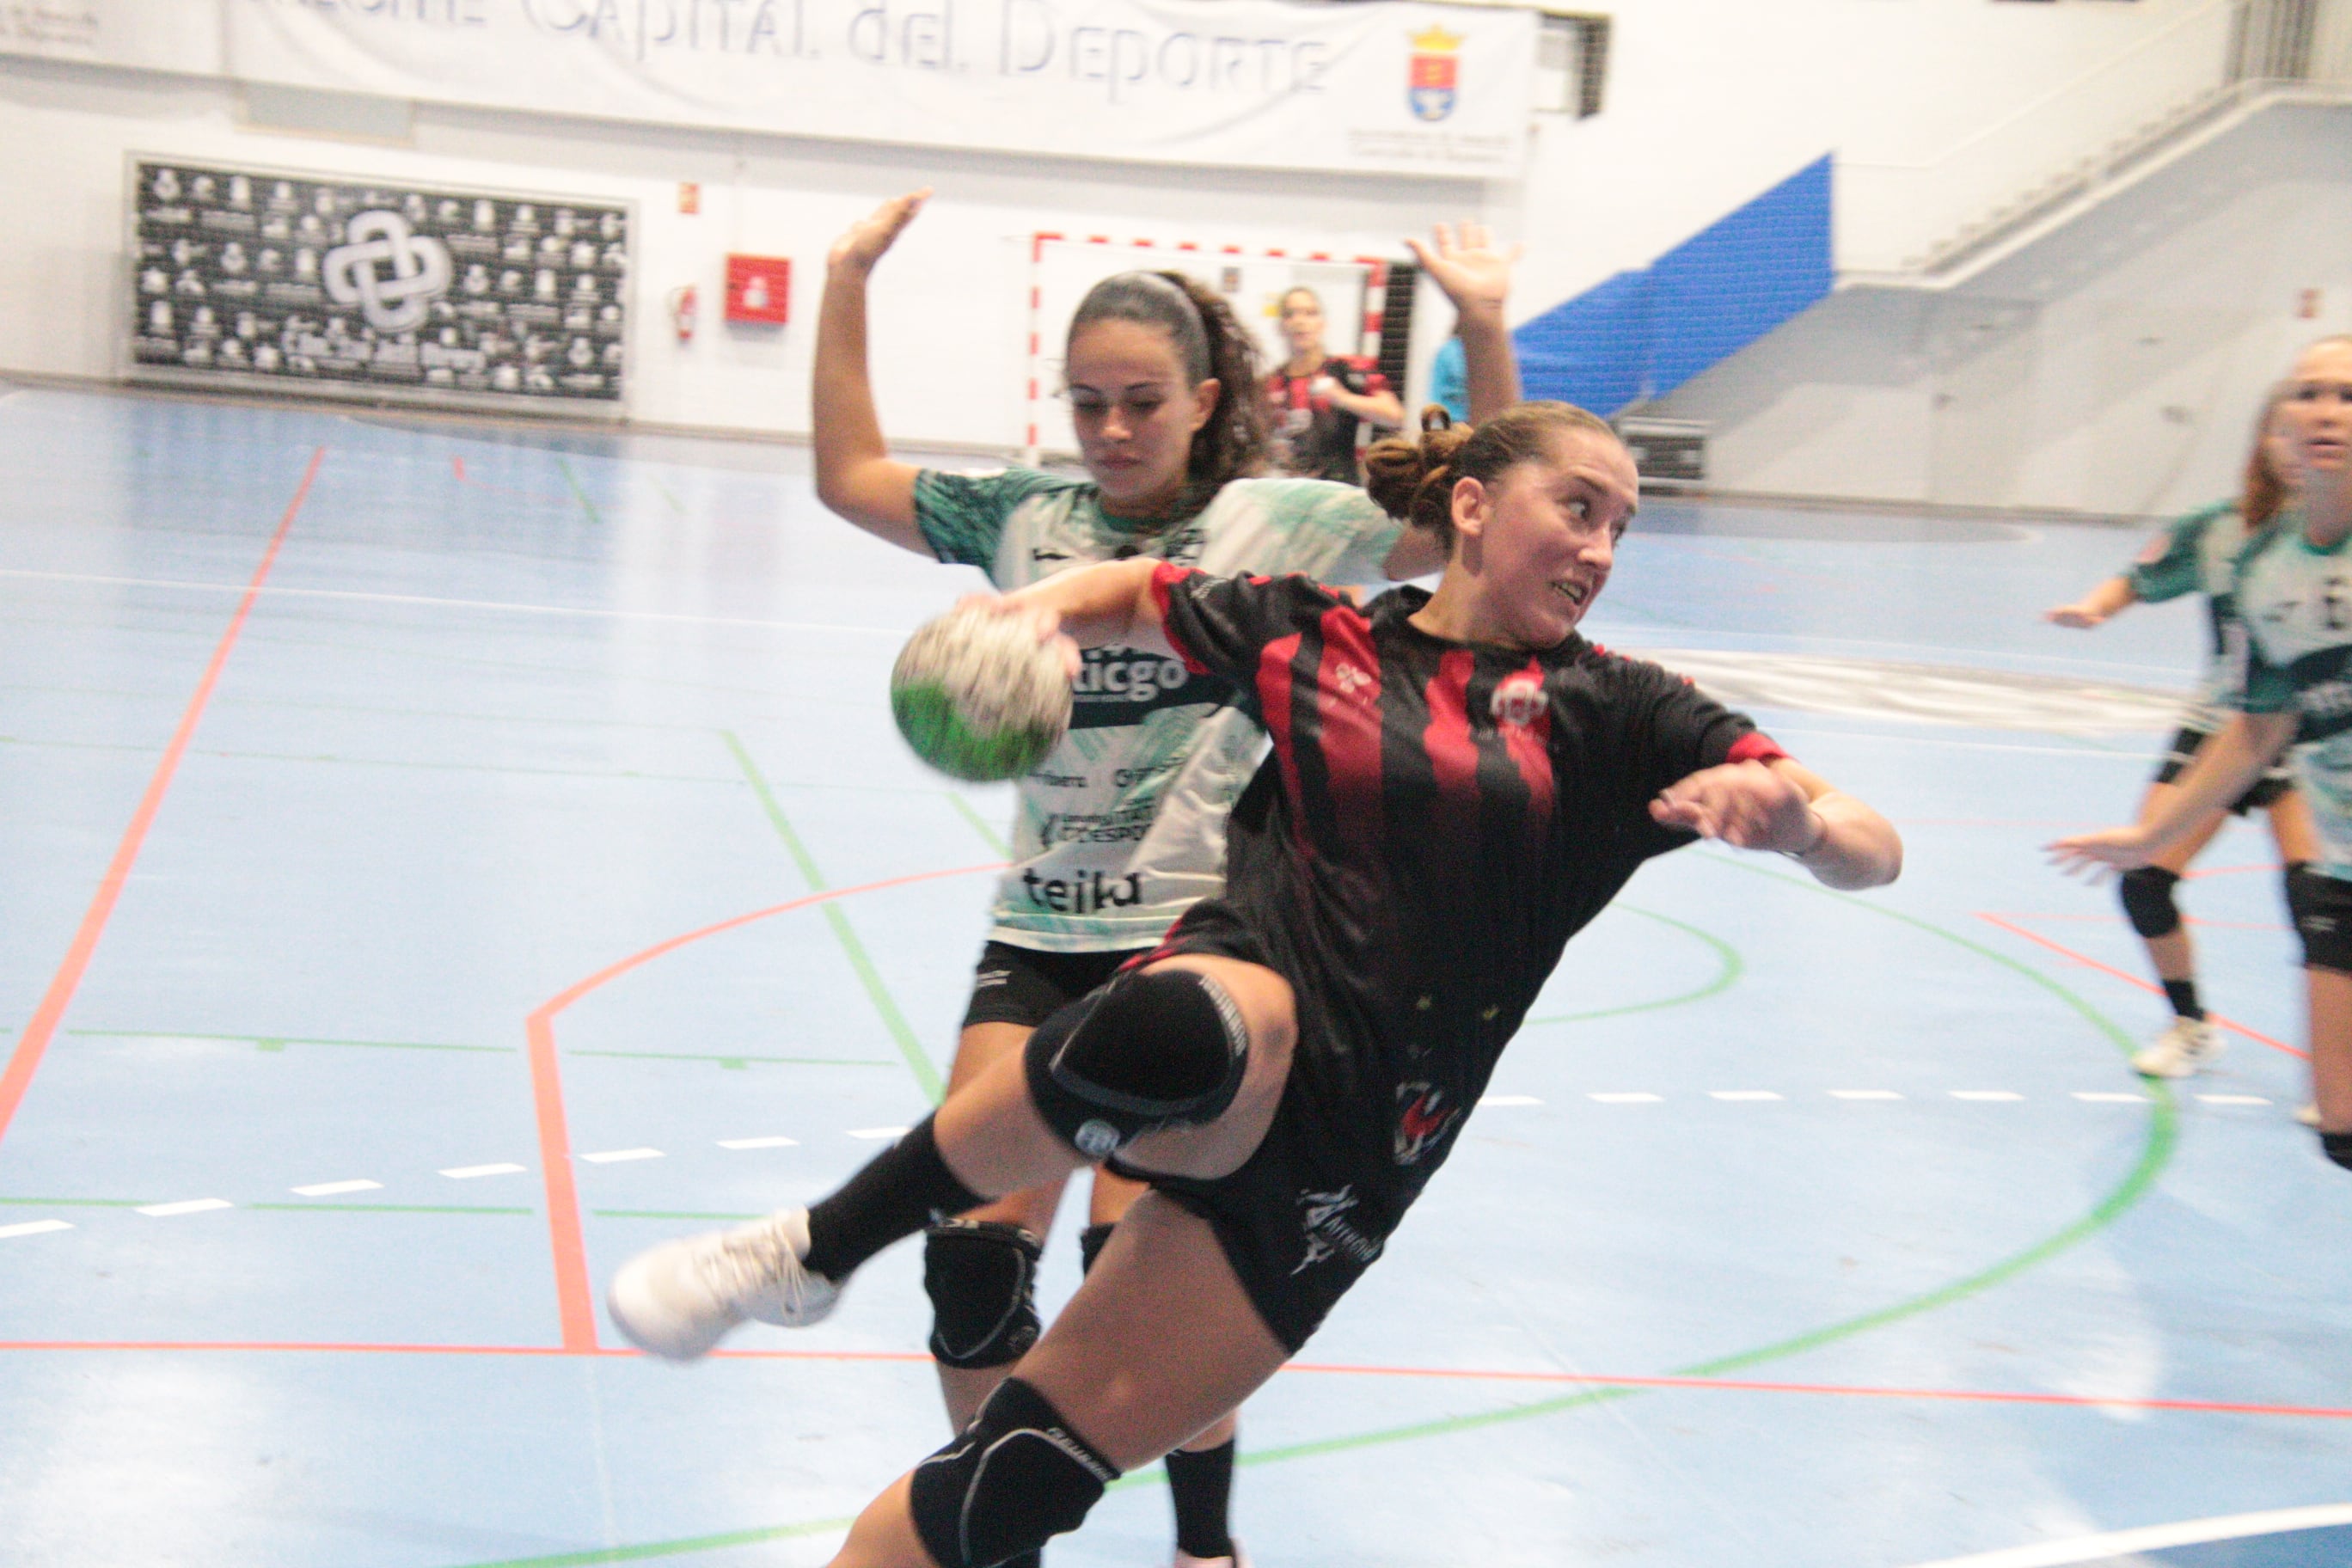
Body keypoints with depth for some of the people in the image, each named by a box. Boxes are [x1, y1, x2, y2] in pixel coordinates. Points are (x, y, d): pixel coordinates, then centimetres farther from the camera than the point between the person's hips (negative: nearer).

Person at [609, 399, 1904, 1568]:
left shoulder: (1608, 714, 7)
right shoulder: (1311, 633, 10)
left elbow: (1872, 852, 1)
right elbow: (1138, 593, 27)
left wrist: (1790, 814, -23)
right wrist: (1050, 607, 3)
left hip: (1347, 1149, 1)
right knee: (1181, 1029, -40)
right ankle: (814, 1254, -20)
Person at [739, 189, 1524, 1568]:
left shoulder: (1274, 523, 0)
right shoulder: (1026, 518, 9)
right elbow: (850, 476, 16)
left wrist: (1485, 333, -12)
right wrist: (845, 290, 11)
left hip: (1192, 936, -3)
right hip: (1037, 936, 3)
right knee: (974, 1253, -6)